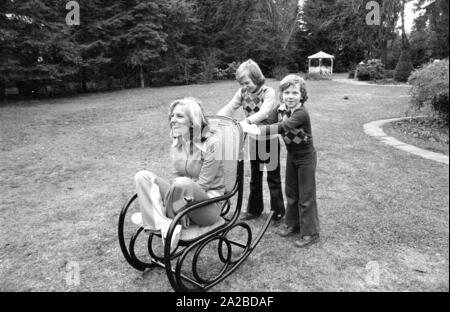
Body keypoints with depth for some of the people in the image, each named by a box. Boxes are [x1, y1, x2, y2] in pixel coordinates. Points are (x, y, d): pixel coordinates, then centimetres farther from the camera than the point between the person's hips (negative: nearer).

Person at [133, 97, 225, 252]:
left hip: (209, 206, -6)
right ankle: (166, 224, -27)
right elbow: (177, 176, 4)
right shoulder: (176, 145, 6)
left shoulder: (212, 143, -14)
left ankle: (155, 218, -11)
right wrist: (180, 211, -12)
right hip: (186, 201, 6)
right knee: (142, 176, -11)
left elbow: (202, 184, -15)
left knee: (183, 184, -38)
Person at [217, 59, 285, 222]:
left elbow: (263, 113, -34)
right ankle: (254, 209, 30)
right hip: (254, 139, 5)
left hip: (270, 139, -5)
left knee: (273, 177, 6)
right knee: (255, 177, 15)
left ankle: (278, 210, 23)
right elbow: (229, 108, -14)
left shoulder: (268, 92, -19)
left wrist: (247, 121, -50)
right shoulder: (242, 93, -4)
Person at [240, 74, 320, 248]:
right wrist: (251, 128, -30)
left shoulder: (302, 114, -27)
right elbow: (270, 123, -11)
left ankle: (310, 233, 16)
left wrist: (257, 131, -47)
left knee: (306, 196, 2)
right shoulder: (280, 109, -4)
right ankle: (293, 225, 34)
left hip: (306, 157, -7)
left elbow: (281, 128, -39)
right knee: (291, 192, 17)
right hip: (291, 156, 7)